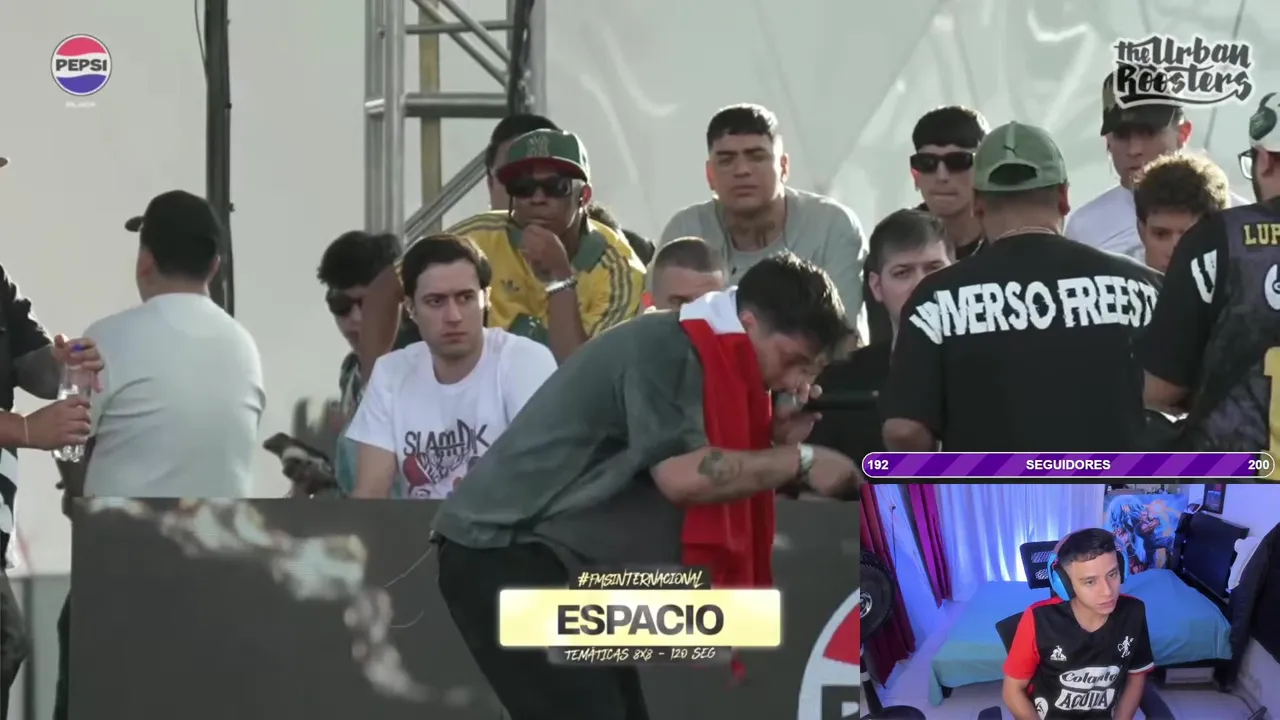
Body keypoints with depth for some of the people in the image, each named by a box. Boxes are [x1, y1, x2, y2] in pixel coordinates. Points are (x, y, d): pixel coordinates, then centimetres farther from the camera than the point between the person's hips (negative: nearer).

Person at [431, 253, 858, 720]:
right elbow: (682, 475, -26)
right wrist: (799, 461, -19)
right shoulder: (664, 349, -16)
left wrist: (776, 443, -3)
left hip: (559, 559, 10)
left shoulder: (708, 360, 12)